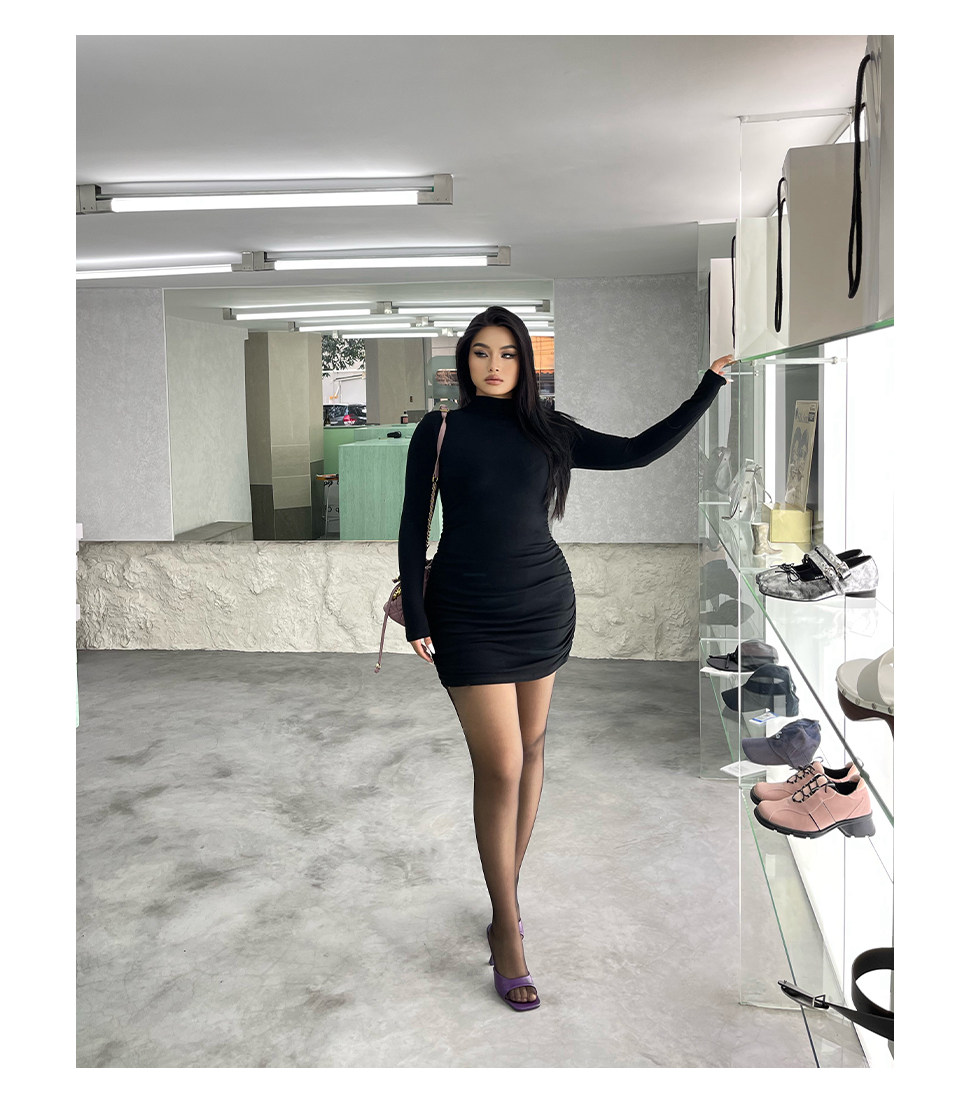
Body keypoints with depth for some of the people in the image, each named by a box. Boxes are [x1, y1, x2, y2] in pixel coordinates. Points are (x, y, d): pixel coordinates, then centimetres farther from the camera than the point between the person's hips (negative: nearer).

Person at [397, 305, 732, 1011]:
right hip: (469, 617, -3)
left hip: (544, 605, 4)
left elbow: (639, 451, 5)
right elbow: (414, 526, 0)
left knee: (531, 747, 9)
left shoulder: (548, 429, 6)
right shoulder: (439, 431, 0)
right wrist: (415, 617, -5)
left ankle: (509, 889, 26)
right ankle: (508, 928, 6)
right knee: (501, 766, -6)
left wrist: (713, 381, 4)